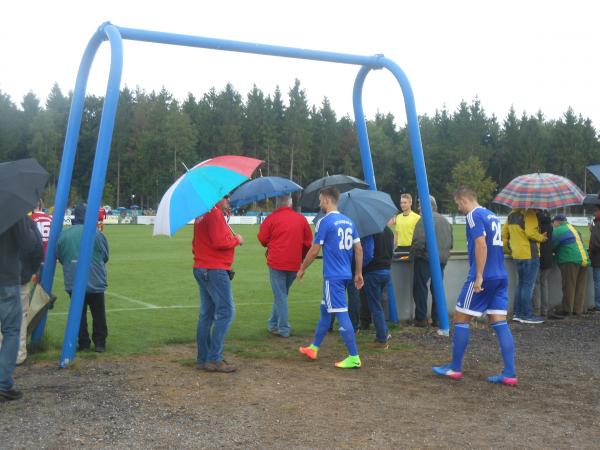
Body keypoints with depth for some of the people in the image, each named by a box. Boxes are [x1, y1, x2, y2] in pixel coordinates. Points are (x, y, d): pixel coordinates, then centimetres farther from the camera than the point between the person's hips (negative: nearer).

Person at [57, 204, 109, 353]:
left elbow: (59, 257, 7)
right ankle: (100, 343, 13)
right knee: (98, 314, 10)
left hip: (73, 283, 2)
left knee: (79, 313, 12)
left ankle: (83, 343, 14)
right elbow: (105, 257, 1)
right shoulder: (96, 234, -11)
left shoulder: (63, 235, -4)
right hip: (95, 282, -2)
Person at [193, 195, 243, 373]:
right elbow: (220, 242, -22)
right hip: (215, 270, -10)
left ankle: (202, 359, 14)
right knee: (225, 313, -6)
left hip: (201, 269, 10)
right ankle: (214, 359, -7)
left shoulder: (201, 215, 18)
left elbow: (196, 244, 24)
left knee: (206, 314, 11)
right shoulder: (215, 214, -13)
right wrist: (236, 240, -6)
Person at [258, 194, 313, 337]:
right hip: (295, 264, 4)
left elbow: (262, 239, -1)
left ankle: (284, 329, 3)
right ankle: (273, 324, 27)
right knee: (282, 294, 18)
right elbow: (308, 242, 8)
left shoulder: (271, 218, -8)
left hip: (276, 262, -4)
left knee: (280, 295, 3)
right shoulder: (301, 219, 3)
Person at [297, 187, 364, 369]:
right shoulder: (348, 221, 10)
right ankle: (313, 348, 30)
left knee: (341, 314, -5)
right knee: (325, 310, 19)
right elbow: (359, 249, 10)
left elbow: (314, 251, -10)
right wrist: (358, 273, 16)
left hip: (333, 276, -8)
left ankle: (354, 357, -3)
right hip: (345, 274, 8)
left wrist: (302, 269, 4)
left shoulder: (325, 222, -11)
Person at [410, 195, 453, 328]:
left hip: (426, 259, -7)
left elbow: (418, 242, -19)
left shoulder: (424, 220, -11)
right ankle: (437, 319, 14)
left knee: (420, 288, 1)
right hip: (442, 259, 7)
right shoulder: (445, 221, 14)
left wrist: (412, 254, -4)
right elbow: (451, 243, 15)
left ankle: (421, 318, 1)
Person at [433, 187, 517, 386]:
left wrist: (479, 277, -20)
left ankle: (455, 368, 11)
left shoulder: (474, 215, -9)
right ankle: (509, 373, 1)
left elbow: (481, 245, -20)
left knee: (460, 319, 4)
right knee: (499, 322, 5)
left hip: (483, 277, -8)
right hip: (500, 276, 8)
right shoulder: (492, 215, 17)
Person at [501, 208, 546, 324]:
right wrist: (541, 238, -7)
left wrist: (507, 249, 25)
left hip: (517, 255, 8)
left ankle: (517, 313, 18)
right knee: (528, 285, -3)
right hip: (529, 254, -8)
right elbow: (530, 233, -24)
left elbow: (504, 233, 16)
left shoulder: (512, 214, 12)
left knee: (521, 283, 16)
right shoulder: (529, 213, -14)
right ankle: (527, 315, 1)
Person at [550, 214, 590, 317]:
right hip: (584, 260, 8)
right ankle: (577, 309, 10)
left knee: (569, 286, -6)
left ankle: (566, 310, -6)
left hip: (570, 261, -8)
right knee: (580, 287, 8)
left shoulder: (557, 231, -4)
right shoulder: (572, 228, 23)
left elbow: (552, 246, -3)